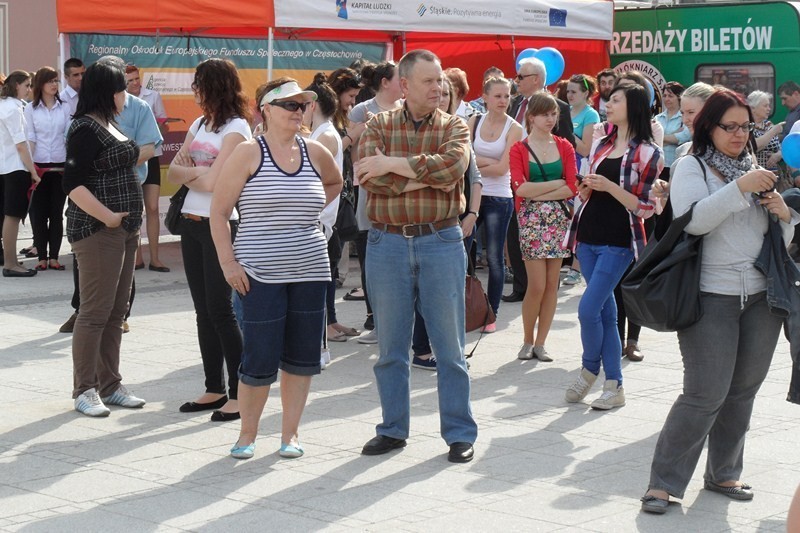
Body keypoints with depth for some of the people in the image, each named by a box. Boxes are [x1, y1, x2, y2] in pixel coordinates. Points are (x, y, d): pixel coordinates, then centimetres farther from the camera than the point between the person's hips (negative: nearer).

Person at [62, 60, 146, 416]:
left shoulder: (108, 125, 15)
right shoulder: (86, 129, -13)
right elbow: (73, 184, -20)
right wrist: (107, 216, -21)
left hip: (123, 231, 10)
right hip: (98, 232, -10)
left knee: (116, 312, 12)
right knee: (95, 312, -6)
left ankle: (110, 386, 18)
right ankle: (84, 390, 1)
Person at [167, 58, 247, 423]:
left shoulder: (236, 128, -9)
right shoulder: (199, 124, 15)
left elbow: (213, 182, -17)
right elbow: (173, 172, 9)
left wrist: (189, 172, 1)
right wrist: (197, 172, -9)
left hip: (220, 225, -8)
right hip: (191, 224, 8)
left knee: (219, 310, -8)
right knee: (203, 310, 9)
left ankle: (239, 393, -4)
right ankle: (214, 389, 15)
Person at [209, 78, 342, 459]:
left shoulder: (315, 153, 8)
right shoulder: (248, 153, -4)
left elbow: (335, 183, 30)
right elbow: (219, 212, -4)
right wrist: (228, 262, -11)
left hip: (309, 271, 5)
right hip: (260, 274, -4)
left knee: (302, 356, 8)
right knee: (260, 358, -3)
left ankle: (290, 434, 21)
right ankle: (247, 434, 15)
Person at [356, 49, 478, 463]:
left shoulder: (453, 127, 3)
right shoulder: (379, 126, 5)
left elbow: (452, 166, -18)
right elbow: (369, 175, -12)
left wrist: (394, 166, -18)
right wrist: (427, 175, -16)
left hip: (441, 242, -1)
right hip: (387, 245, 1)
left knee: (450, 346, 3)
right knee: (390, 347, 10)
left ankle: (460, 433, 12)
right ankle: (393, 429, 22)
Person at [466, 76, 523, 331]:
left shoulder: (514, 129, -4)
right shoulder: (474, 122, 6)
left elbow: (502, 168, -11)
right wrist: (489, 162, -15)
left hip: (499, 199, -3)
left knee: (494, 258, 2)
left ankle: (492, 314, 11)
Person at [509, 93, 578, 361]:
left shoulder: (564, 147, 9)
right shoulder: (519, 149, 1)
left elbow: (572, 188, -1)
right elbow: (520, 188, -12)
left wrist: (539, 194, -10)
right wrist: (556, 183, -7)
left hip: (558, 218, 3)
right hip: (531, 219, -3)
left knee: (552, 284, 2)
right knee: (537, 285, -8)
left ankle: (540, 342, 10)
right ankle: (527, 341, 8)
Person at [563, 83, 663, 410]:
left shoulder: (648, 153, -5)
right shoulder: (601, 146, 14)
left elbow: (646, 208, -8)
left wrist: (610, 187, -17)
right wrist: (586, 188, 0)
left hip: (618, 243, -6)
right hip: (589, 238, 6)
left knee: (588, 309, -11)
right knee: (606, 311, 8)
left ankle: (589, 370, 13)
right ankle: (614, 387, 12)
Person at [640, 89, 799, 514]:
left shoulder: (755, 169, 14)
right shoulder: (692, 167, -1)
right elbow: (693, 220, -19)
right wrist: (740, 188, -24)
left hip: (761, 296, 6)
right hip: (712, 298, -5)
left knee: (742, 392, 10)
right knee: (705, 395, -9)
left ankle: (723, 473, 25)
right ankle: (664, 482, 0)